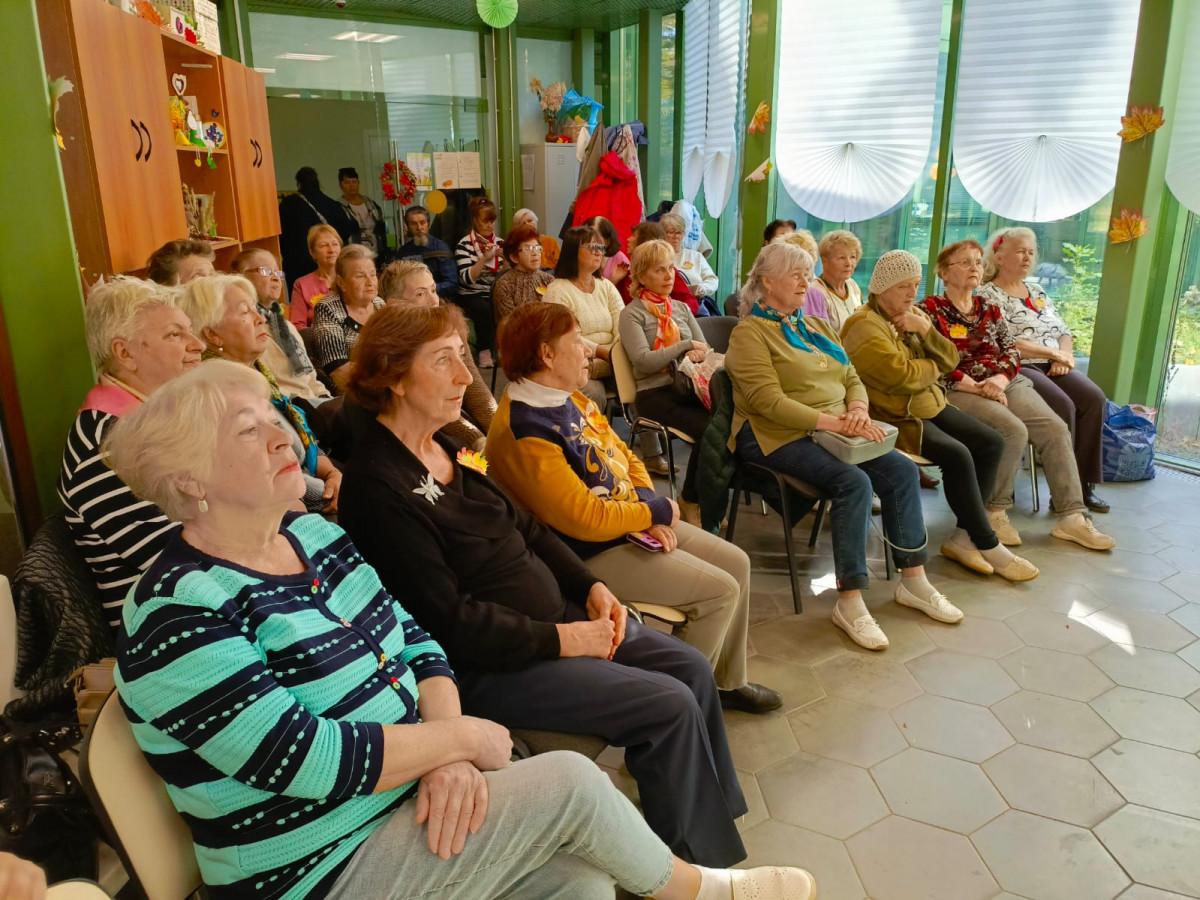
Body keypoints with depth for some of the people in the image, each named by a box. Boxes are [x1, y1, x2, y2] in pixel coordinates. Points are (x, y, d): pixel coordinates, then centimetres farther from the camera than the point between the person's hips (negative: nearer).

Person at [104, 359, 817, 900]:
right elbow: (311, 760, -25)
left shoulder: (312, 534, 5)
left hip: (413, 799, 7)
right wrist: (459, 737, -15)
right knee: (570, 780, -13)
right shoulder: (180, 615, -20)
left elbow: (413, 638, 4)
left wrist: (447, 751, -13)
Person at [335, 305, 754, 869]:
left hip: (556, 614, 9)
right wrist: (560, 640, -18)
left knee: (692, 669, 5)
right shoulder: (378, 487, -20)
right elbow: (447, 621, -22)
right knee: (670, 706, -14)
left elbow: (527, 529, 14)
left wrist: (591, 587, 1)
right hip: (486, 664, -9)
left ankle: (716, 815, 24)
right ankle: (704, 862, 10)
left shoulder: (451, 445, 7)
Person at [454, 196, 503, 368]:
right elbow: (467, 279, -17)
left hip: (496, 294, 4)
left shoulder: (499, 242, 8)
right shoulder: (465, 245, -6)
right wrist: (484, 259, -26)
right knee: (485, 309, -34)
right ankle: (484, 352, -19)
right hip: (472, 296, -4)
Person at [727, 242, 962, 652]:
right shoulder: (750, 333, -7)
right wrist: (832, 422, -24)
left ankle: (913, 581, 2)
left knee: (902, 469, -10)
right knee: (854, 481, -29)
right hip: (781, 437, -7)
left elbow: (852, 379, 14)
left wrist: (857, 411, -9)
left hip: (833, 431, 8)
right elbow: (770, 403, -18)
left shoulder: (817, 327, 19)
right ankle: (850, 603, -22)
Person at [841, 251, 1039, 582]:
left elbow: (950, 359, 7)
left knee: (992, 443, -3)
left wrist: (925, 329, -10)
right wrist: (932, 368, -4)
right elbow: (900, 375, -25)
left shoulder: (914, 315, 13)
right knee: (957, 455, -25)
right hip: (893, 418, -9)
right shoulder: (864, 325, -14)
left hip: (930, 406, 10)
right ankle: (988, 546, -10)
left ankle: (963, 538, -2)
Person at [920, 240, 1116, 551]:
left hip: (1003, 383, 6)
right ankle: (995, 512, -14)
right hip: (958, 390, -6)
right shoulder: (929, 310, 1)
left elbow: (1011, 351, 12)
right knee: (1014, 431, -29)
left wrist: (999, 379, -10)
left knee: (1055, 428, -15)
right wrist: (976, 387, -17)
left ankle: (1072, 516, -12)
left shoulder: (989, 308, 20)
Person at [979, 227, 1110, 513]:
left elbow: (1064, 332, 19)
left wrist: (1065, 356, -4)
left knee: (1094, 399, -18)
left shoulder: (1036, 290, 22)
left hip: (1052, 366, 7)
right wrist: (1053, 352, -9)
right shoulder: (989, 294, -2)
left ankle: (1083, 484, -14)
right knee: (1063, 406, -29)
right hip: (1016, 368, -7)